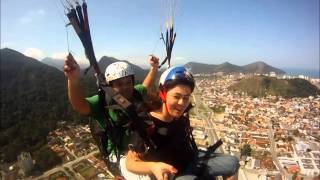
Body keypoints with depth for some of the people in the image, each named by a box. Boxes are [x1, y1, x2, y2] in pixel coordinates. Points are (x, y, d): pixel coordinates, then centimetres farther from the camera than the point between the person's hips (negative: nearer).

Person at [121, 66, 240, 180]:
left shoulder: (182, 118, -7)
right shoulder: (148, 125, -25)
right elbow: (130, 162, -24)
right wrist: (153, 167, -38)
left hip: (190, 161, 6)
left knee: (232, 163, 2)